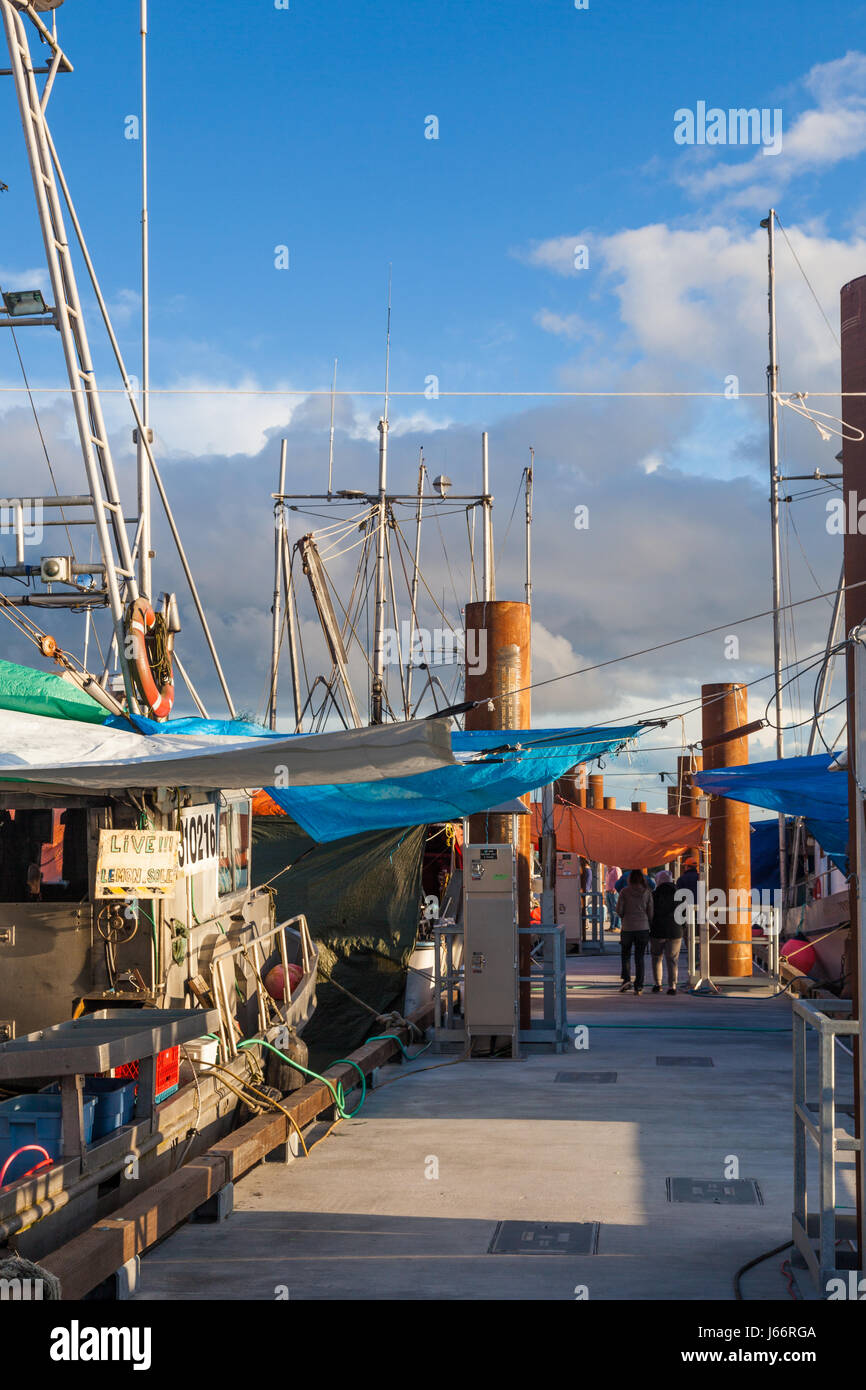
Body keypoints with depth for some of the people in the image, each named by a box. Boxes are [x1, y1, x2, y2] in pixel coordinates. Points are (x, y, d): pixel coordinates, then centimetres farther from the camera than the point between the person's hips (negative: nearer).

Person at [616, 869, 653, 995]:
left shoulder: (625, 891, -3)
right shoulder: (647, 893, 1)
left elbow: (619, 910, -5)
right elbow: (650, 913, 2)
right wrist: (651, 928, 13)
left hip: (627, 927, -1)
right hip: (643, 928, 1)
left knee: (625, 954, 16)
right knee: (640, 957, 7)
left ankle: (626, 979, -2)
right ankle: (638, 986, 3)